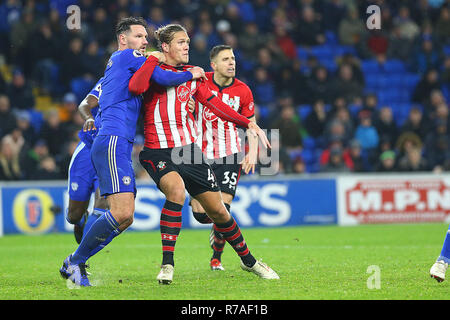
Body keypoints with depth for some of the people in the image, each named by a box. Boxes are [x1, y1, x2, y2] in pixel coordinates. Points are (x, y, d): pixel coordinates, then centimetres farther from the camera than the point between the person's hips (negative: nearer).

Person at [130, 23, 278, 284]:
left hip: (189, 149, 5)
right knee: (176, 190, -34)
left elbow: (214, 103, 15)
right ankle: (167, 265, -27)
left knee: (218, 209, 7)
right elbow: (135, 87, -26)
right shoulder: (153, 71, -4)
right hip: (158, 152, -5)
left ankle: (249, 261, 28)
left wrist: (247, 124, 5)